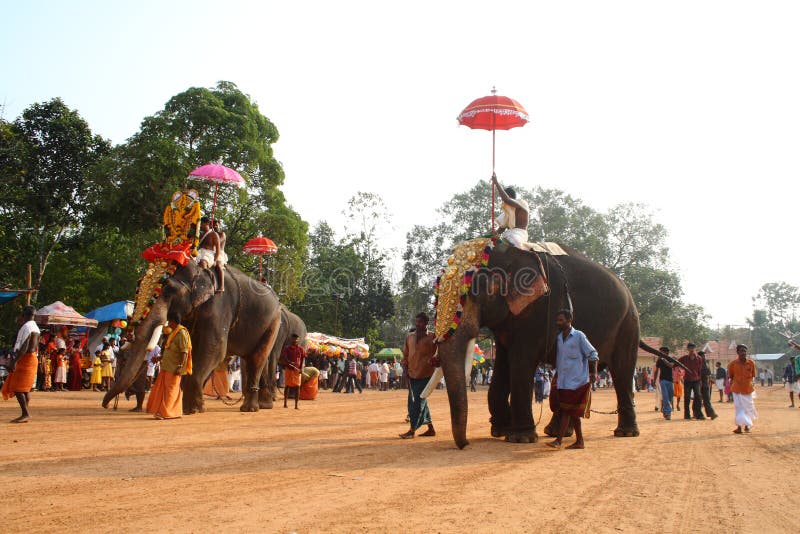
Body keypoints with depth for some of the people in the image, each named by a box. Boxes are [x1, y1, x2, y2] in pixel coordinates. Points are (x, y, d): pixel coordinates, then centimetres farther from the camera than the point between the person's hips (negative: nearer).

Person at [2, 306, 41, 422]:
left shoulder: (26, 327, -13)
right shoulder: (35, 327, 16)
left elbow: (24, 347, -22)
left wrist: (14, 361, -24)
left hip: (25, 358, -10)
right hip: (32, 358, 10)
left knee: (17, 388, -9)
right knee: (25, 388, 11)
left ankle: (25, 414, -13)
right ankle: (26, 414, 11)